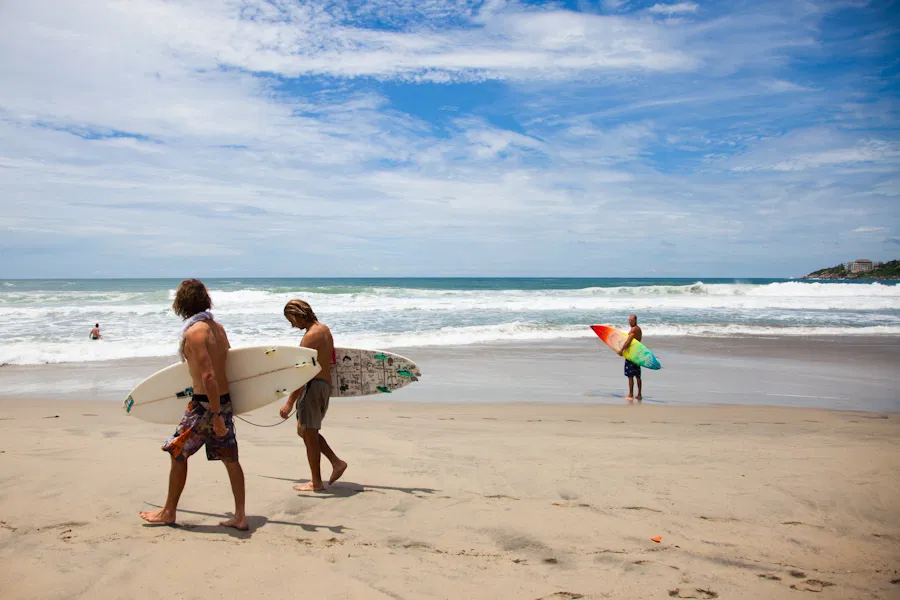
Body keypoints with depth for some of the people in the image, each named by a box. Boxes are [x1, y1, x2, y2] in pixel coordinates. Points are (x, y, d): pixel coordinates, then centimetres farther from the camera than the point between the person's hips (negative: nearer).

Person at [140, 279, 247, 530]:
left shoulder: (194, 332, -16)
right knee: (230, 458, 10)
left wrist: (215, 415, -21)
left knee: (178, 453, 11)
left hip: (205, 403, -7)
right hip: (224, 400, 7)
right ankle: (240, 516, 14)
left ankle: (169, 512, 24)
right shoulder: (217, 327, 7)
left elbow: (208, 376, -22)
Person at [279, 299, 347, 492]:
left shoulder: (310, 336, -19)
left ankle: (316, 482, 10)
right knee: (304, 430, 20)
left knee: (309, 434, 1)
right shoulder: (325, 329, 10)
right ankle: (336, 462, 17)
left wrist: (290, 402, -22)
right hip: (326, 384, 10)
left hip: (313, 385, -10)